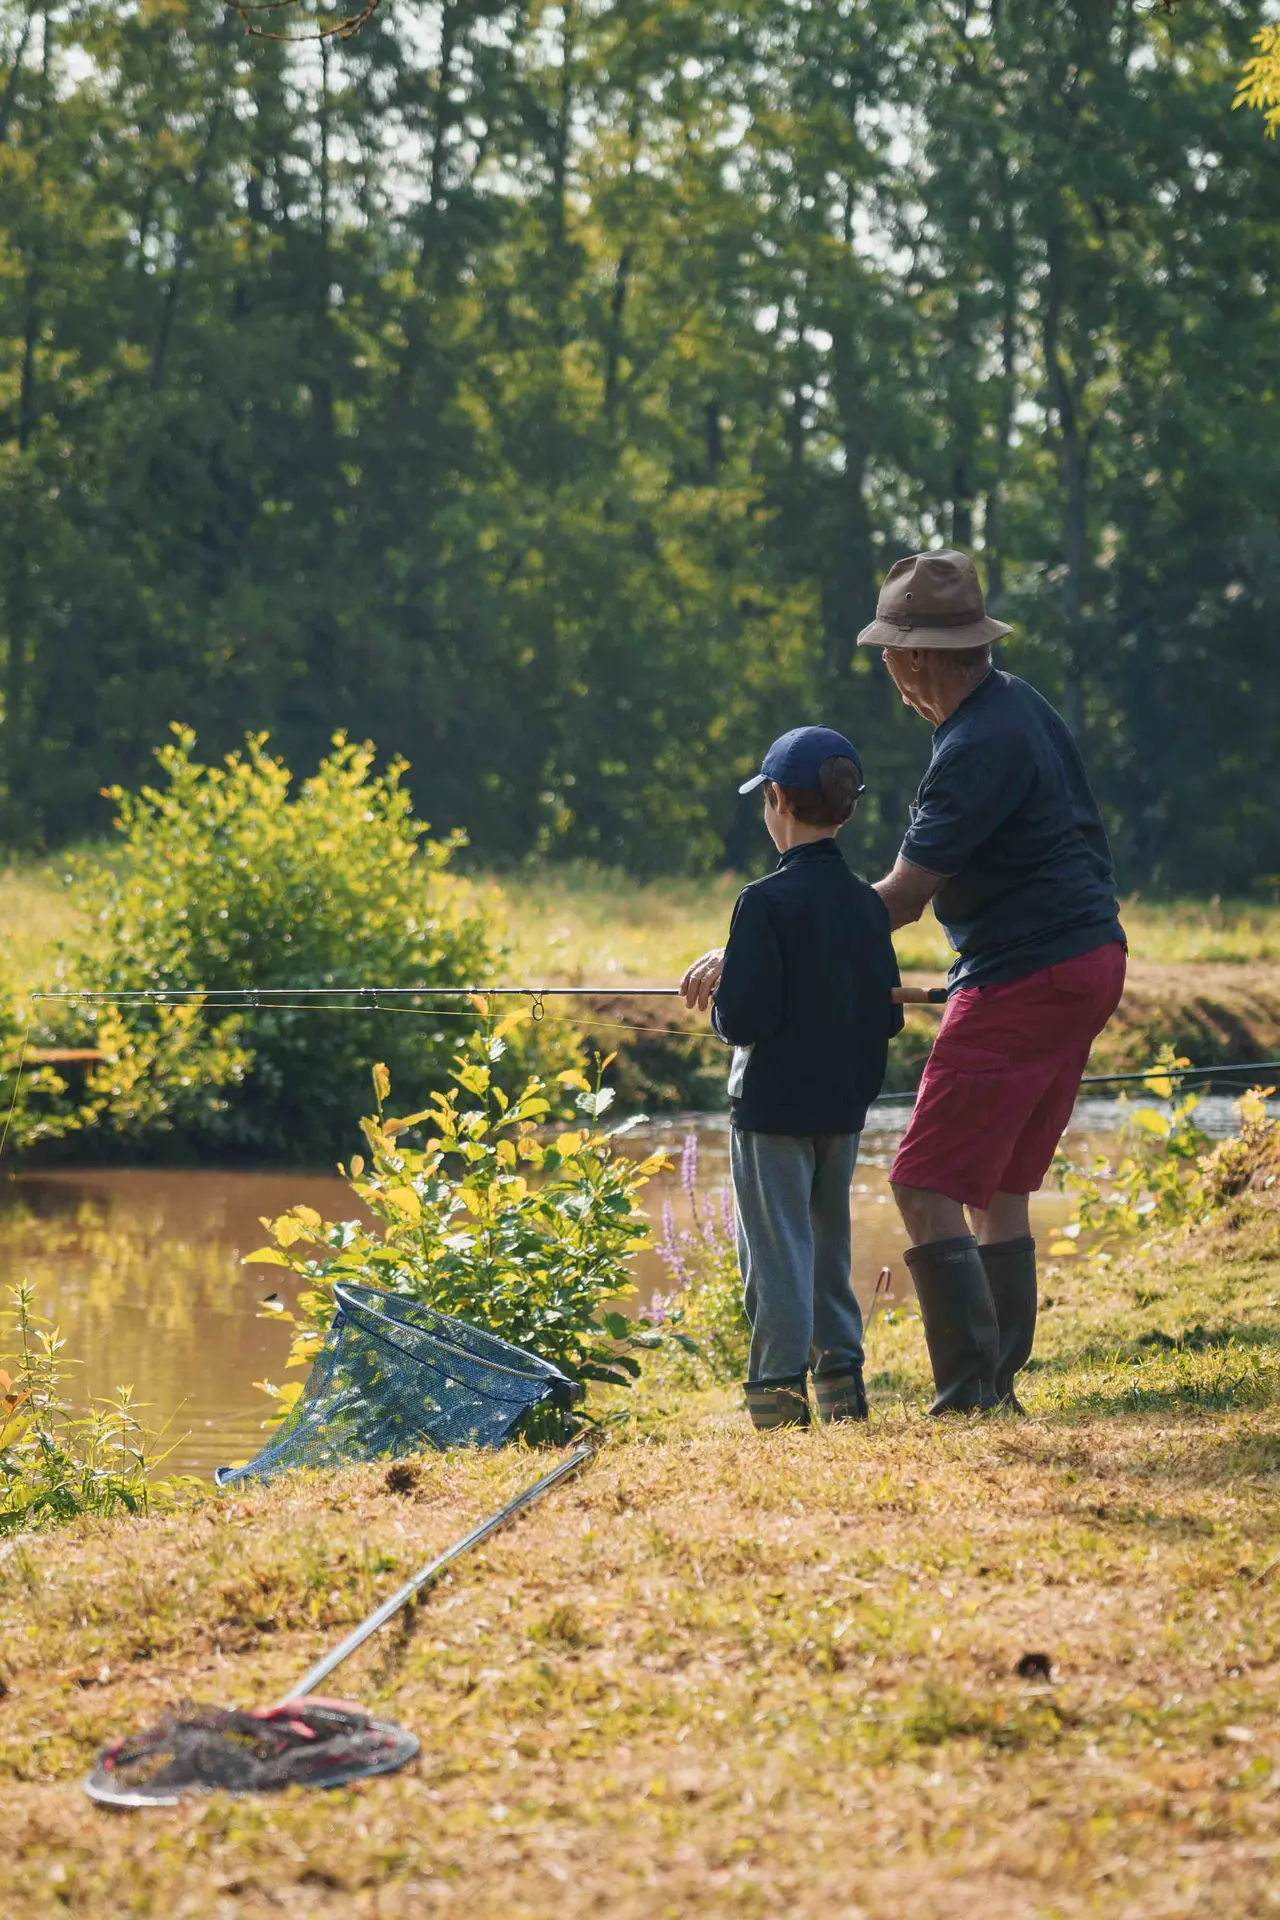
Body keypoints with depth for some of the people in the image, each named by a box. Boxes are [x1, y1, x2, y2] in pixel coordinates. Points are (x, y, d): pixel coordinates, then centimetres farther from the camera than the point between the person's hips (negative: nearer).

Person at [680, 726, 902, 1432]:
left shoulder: (767, 901, -16)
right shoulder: (867, 904, 3)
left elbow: (743, 1018, -20)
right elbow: (888, 1018, 7)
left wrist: (721, 1007, 1)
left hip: (773, 1105, -6)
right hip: (843, 1107, 6)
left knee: (776, 1244, 0)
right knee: (828, 1242, 17)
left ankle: (780, 1386, 1)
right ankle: (841, 1374, 18)